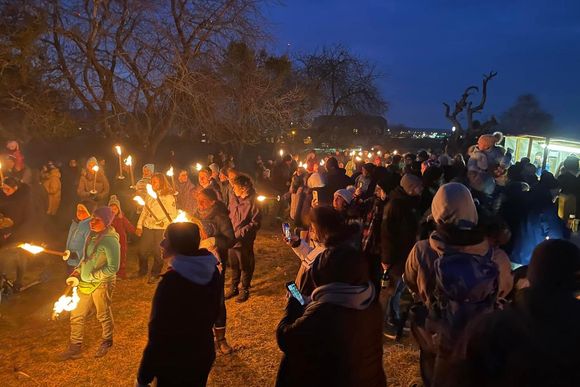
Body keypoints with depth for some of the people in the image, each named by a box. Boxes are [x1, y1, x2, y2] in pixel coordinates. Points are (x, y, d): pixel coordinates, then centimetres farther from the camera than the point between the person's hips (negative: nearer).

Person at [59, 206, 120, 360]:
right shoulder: (92, 235, 4)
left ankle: (107, 342, 38)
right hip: (85, 283, 8)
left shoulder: (110, 240, -22)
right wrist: (77, 272, 6)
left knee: (104, 316, 13)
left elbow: (113, 268, -23)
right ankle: (75, 348, 30)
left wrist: (92, 276, -19)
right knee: (76, 316, 14)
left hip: (102, 284, -7)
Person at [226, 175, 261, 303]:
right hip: (231, 238, 6)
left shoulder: (252, 202, -17)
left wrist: (241, 232, -23)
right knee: (233, 265, 19)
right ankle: (234, 288, 36)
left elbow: (255, 223, -17)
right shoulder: (233, 199, 2)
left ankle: (245, 290, 29)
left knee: (245, 266, 11)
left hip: (244, 241, -6)